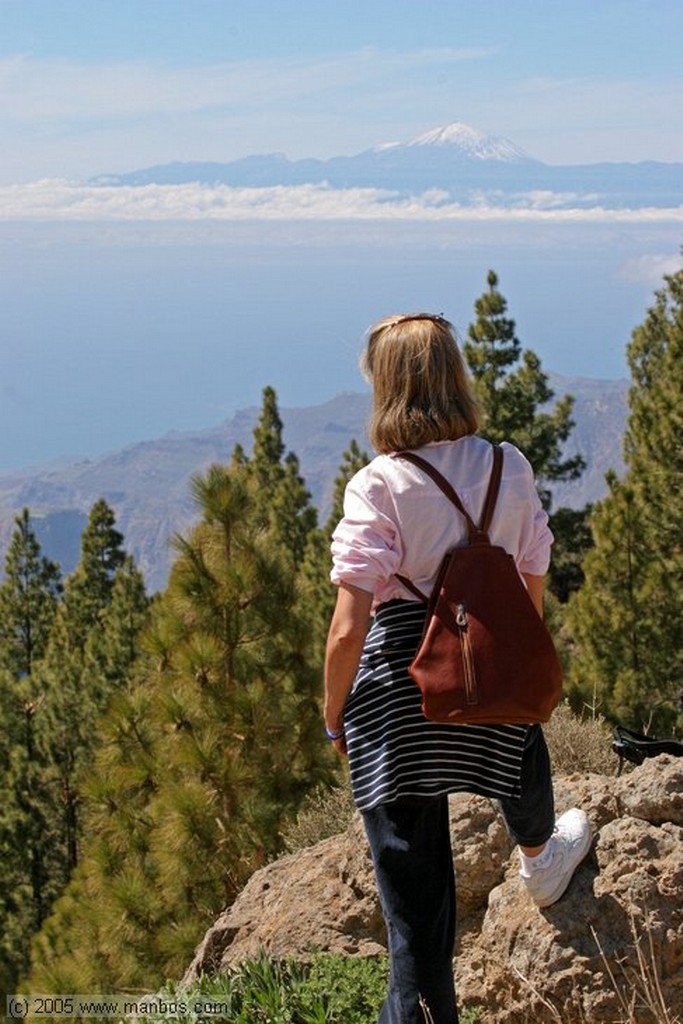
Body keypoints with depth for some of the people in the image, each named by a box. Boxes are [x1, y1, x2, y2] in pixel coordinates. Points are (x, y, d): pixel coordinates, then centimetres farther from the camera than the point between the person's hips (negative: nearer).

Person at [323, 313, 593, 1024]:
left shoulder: (378, 487, -15)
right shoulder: (510, 469, -3)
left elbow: (348, 627, -17)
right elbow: (532, 588, 7)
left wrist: (334, 716, -3)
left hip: (396, 689, -4)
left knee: (414, 887, 5)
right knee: (524, 749, 38)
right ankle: (539, 859, 67)